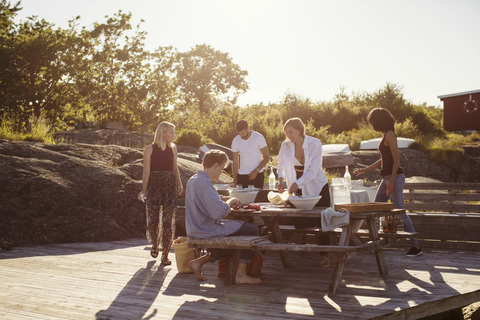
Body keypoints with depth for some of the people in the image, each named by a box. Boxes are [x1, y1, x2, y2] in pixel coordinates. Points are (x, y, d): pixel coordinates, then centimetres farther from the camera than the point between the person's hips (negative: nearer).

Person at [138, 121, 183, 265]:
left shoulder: (173, 148, 10)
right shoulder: (150, 149, -1)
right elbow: (146, 171, -4)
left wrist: (179, 184, 4)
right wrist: (143, 190, -11)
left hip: (170, 186, 3)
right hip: (154, 186, -3)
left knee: (168, 220, -1)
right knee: (153, 219, 2)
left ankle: (165, 254, 6)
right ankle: (154, 245, 31)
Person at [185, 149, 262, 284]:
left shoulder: (194, 179, 10)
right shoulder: (204, 183, -22)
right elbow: (219, 211, -28)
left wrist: (225, 198, 15)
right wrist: (230, 202, -9)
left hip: (195, 229, 10)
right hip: (207, 230, -10)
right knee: (252, 230, -5)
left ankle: (198, 262, 17)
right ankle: (241, 275, 0)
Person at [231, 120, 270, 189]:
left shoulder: (258, 137, -7)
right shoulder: (235, 141, 2)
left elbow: (267, 157, -5)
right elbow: (235, 162, 8)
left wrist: (256, 171, -16)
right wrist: (235, 180, 0)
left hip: (257, 175, -3)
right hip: (241, 175, 3)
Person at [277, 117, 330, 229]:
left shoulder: (315, 144, -14)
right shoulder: (285, 145, -5)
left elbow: (313, 170, -19)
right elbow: (281, 166, 8)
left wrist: (298, 183, -31)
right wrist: (281, 180, -12)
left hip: (317, 187, -2)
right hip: (300, 190, 3)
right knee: (300, 223, -4)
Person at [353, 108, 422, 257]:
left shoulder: (390, 135, -12)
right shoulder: (385, 135, 17)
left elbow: (396, 159, -18)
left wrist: (392, 182, -22)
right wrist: (364, 170, 27)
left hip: (394, 177, -10)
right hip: (387, 177, 10)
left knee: (400, 212, -7)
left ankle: (416, 246, -1)